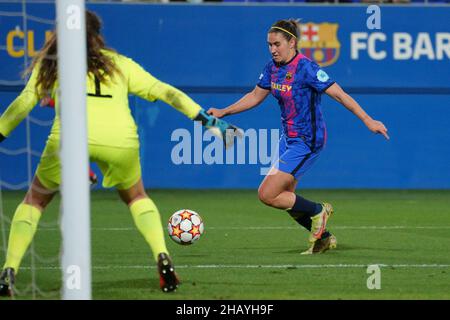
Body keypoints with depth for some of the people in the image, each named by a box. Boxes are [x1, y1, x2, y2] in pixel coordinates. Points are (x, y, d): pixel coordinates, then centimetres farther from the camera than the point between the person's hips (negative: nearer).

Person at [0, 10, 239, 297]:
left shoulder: (50, 63, 23)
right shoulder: (119, 63, 27)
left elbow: (24, 103, 16)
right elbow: (165, 92, 24)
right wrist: (208, 120, 25)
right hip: (120, 141, 2)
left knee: (35, 201, 20)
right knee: (136, 198, 29)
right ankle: (162, 257, 7)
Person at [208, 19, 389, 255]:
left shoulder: (306, 69, -21)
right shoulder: (273, 68, 2)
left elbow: (339, 95, -21)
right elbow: (255, 96, 17)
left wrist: (368, 121, -24)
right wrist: (223, 112, 12)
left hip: (307, 142, -9)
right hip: (288, 138, 9)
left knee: (267, 195, -13)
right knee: (285, 197, 14)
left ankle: (318, 211, 6)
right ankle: (324, 237, 30)